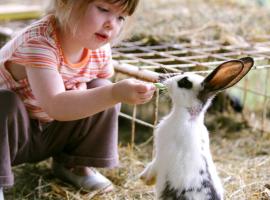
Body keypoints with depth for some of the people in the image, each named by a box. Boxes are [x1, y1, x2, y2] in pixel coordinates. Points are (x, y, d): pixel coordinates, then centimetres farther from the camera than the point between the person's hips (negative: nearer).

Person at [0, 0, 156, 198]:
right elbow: (55, 106, -45)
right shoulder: (38, 41, -34)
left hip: (51, 135, 5)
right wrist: (115, 94, -56)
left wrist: (83, 89, -20)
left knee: (101, 89, -12)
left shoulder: (101, 50, -13)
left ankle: (74, 164, 5)